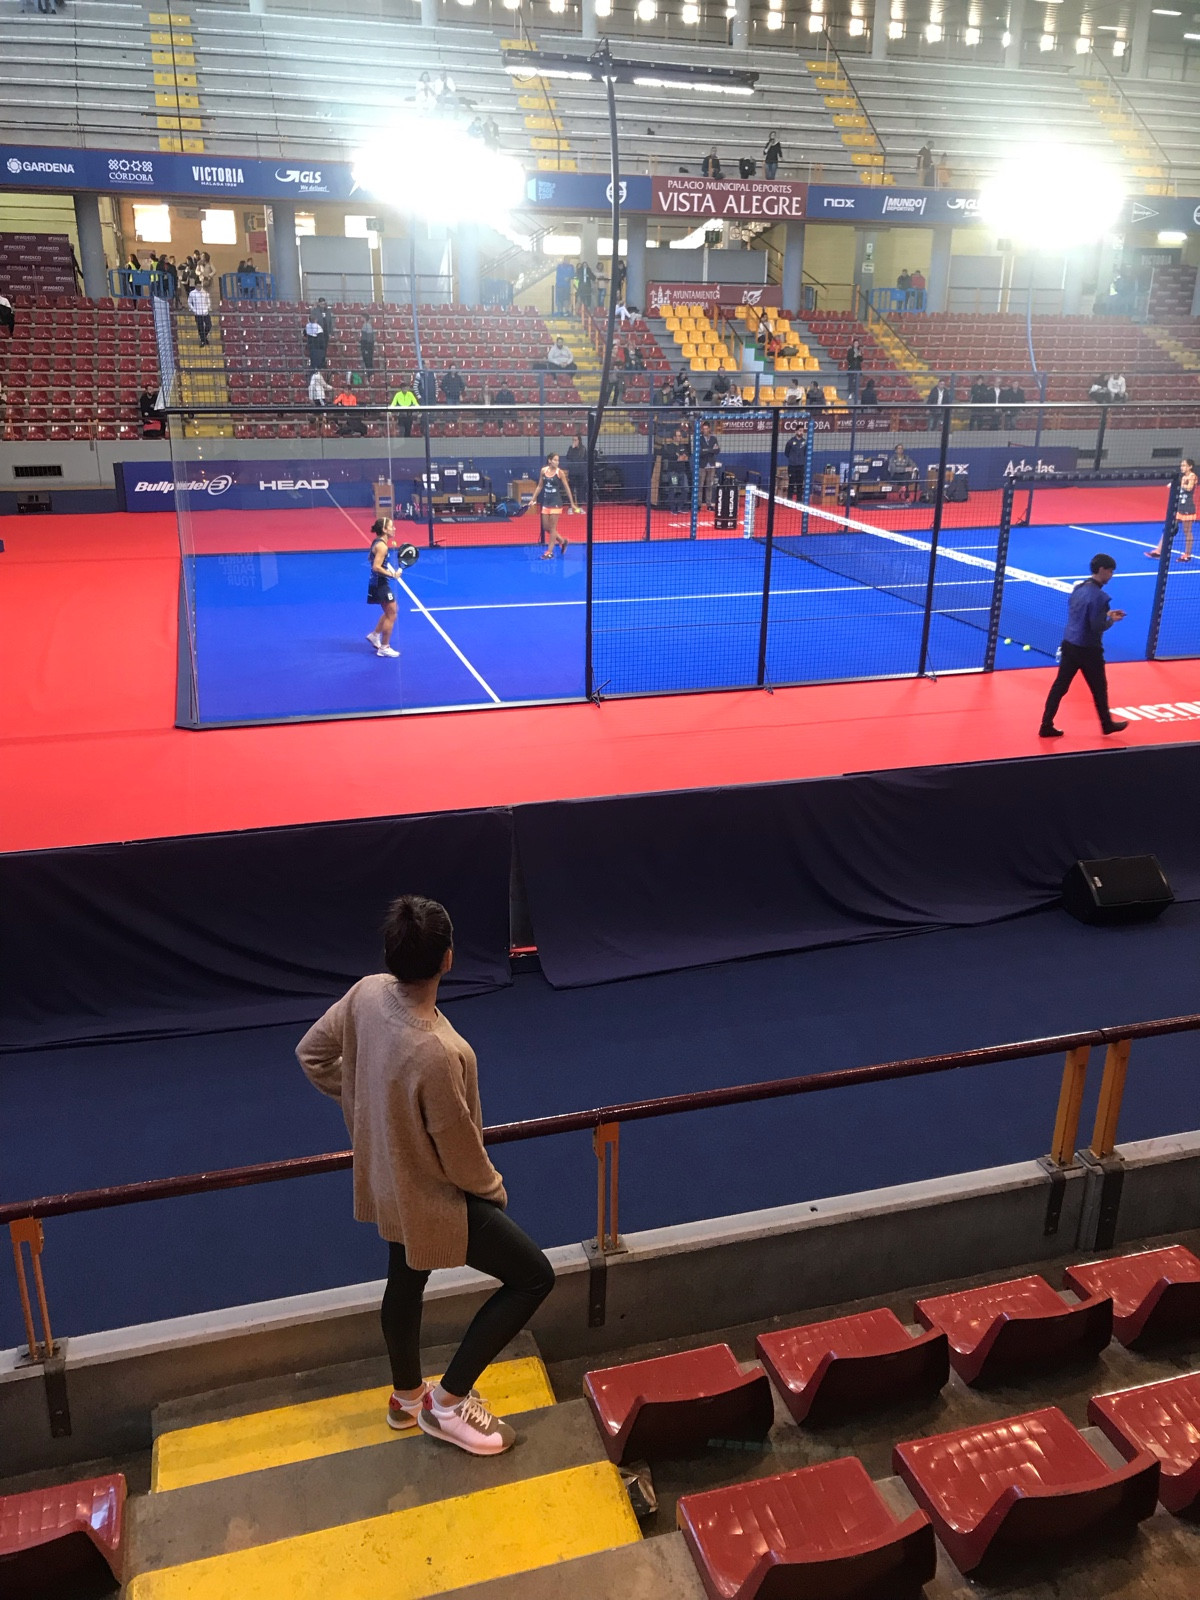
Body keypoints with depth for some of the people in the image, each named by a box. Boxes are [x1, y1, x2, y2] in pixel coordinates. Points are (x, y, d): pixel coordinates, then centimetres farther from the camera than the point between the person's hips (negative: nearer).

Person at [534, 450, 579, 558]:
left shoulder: (560, 472, -8)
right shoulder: (543, 470, 3)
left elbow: (567, 488, -3)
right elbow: (540, 486, 13)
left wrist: (572, 503, -2)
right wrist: (534, 499, 11)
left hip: (556, 502, -5)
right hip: (546, 502, 5)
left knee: (552, 527, -3)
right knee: (546, 527, 8)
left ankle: (550, 551, 4)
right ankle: (562, 541, 28)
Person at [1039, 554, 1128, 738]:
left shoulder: (1078, 588, 6)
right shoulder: (1098, 596, -20)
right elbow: (1097, 627, -22)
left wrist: (1106, 613, 14)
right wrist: (1112, 619, -3)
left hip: (1069, 645, 7)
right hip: (1088, 650, -7)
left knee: (1059, 686, 8)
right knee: (1099, 688, 12)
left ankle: (1046, 726, 7)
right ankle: (1107, 724, 30)